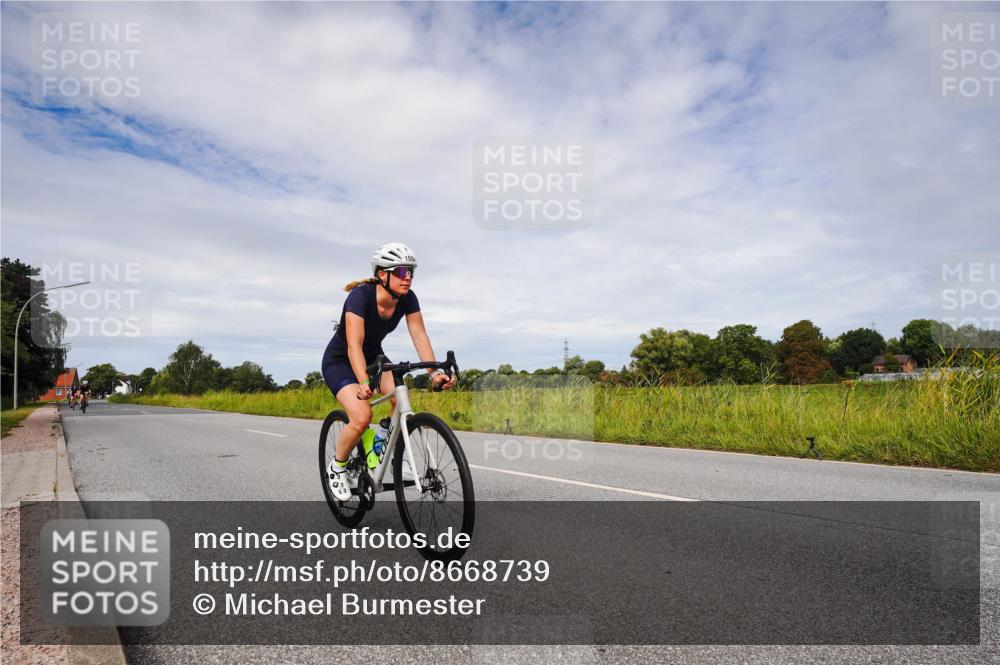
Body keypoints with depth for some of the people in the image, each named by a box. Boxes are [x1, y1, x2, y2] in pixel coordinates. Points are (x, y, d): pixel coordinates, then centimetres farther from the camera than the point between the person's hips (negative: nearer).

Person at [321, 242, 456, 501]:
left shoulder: (407, 298, -15)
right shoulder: (360, 295, -31)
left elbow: (419, 336, -19)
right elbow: (354, 344, -39)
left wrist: (434, 373, -33)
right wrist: (364, 383, -53)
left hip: (373, 356, 5)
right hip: (339, 361, -5)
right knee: (362, 417, -26)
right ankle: (337, 467, 2)